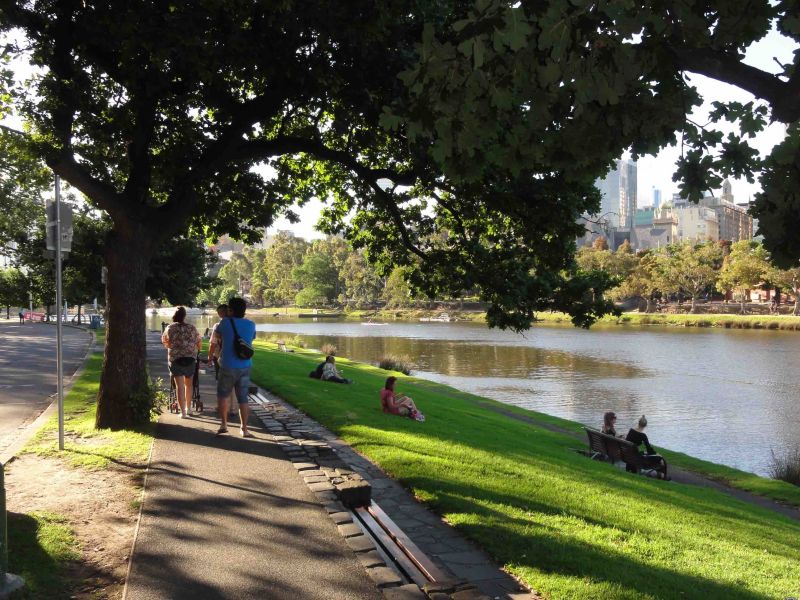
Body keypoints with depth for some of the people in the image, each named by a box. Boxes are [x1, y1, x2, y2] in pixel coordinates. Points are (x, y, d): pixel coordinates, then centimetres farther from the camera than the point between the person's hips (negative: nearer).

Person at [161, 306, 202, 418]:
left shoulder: (170, 328, -2)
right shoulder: (192, 328, 0)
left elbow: (164, 341, 11)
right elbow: (199, 343, 3)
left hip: (175, 359, -2)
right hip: (190, 359, 2)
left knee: (180, 386, 2)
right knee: (188, 384, 19)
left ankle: (183, 411, -1)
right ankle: (188, 408, 30)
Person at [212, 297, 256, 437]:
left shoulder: (225, 323, -6)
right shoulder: (251, 325, 2)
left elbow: (215, 336, 14)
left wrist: (215, 342, 36)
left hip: (228, 367, -2)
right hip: (245, 367, 3)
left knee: (223, 395, 16)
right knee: (243, 399, 7)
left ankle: (224, 424, 9)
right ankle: (244, 429, 8)